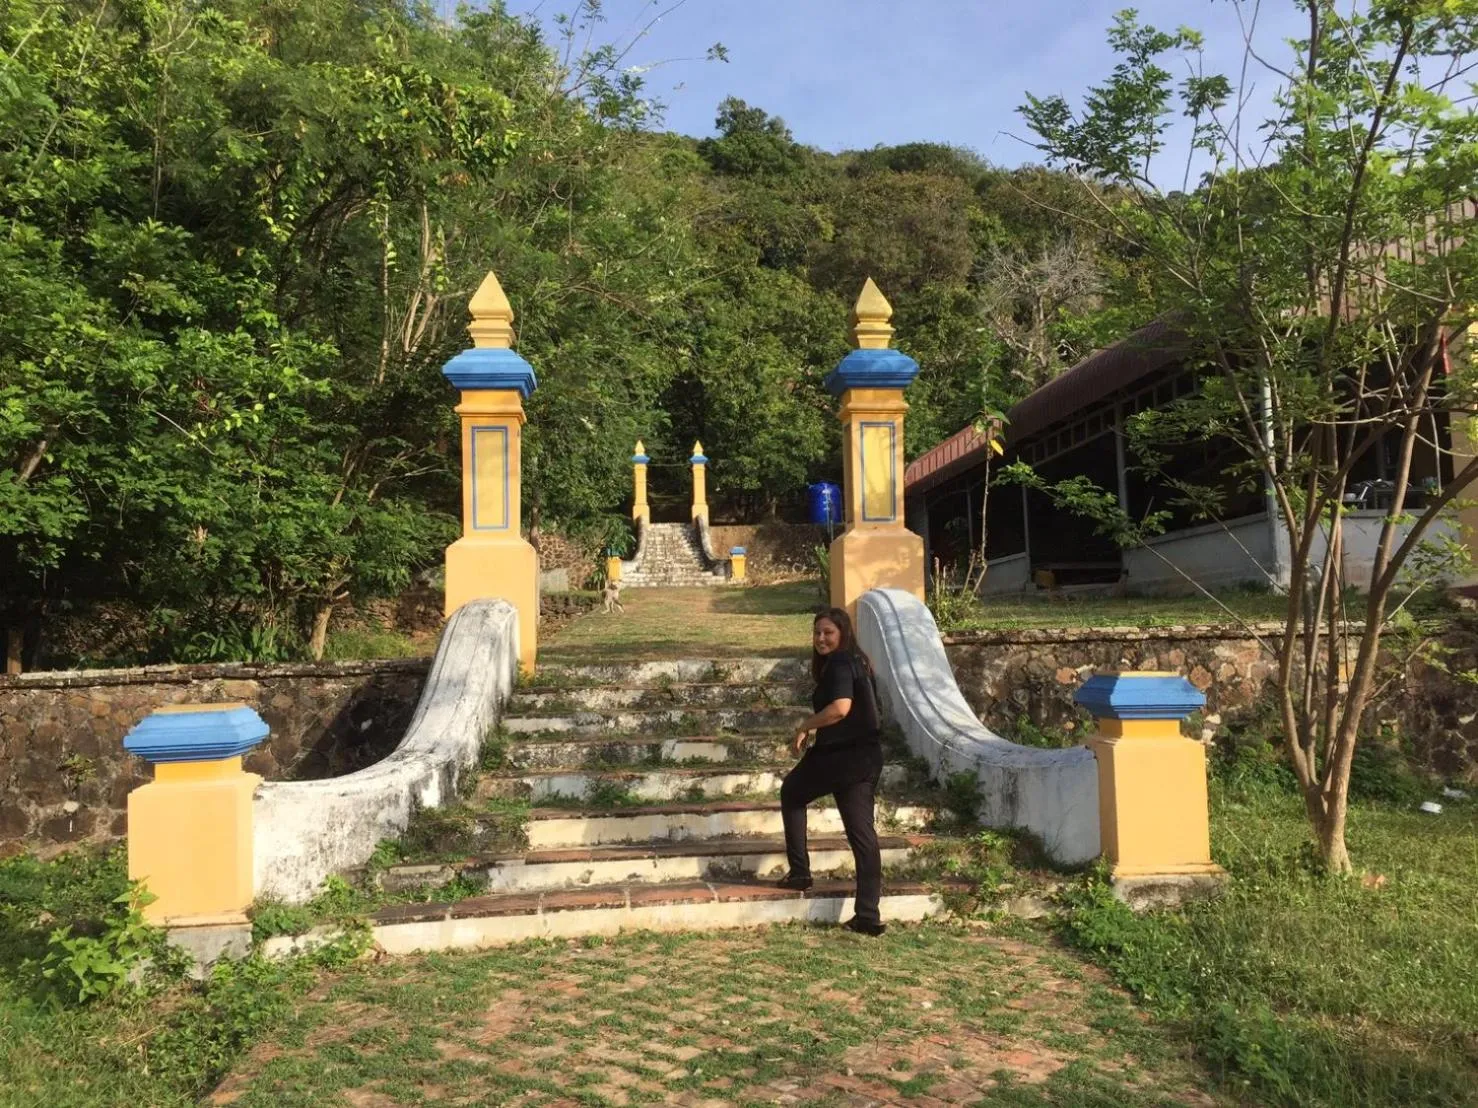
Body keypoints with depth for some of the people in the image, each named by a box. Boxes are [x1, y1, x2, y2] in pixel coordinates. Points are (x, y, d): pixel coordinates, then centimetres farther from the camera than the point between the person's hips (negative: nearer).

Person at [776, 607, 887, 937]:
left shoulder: (839, 664, -14)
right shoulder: (857, 661, 16)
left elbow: (840, 707, -30)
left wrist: (805, 727, -17)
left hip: (841, 756, -8)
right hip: (867, 757, 8)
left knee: (792, 793, 18)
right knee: (862, 832, 5)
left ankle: (799, 872, 19)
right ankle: (868, 917, 4)